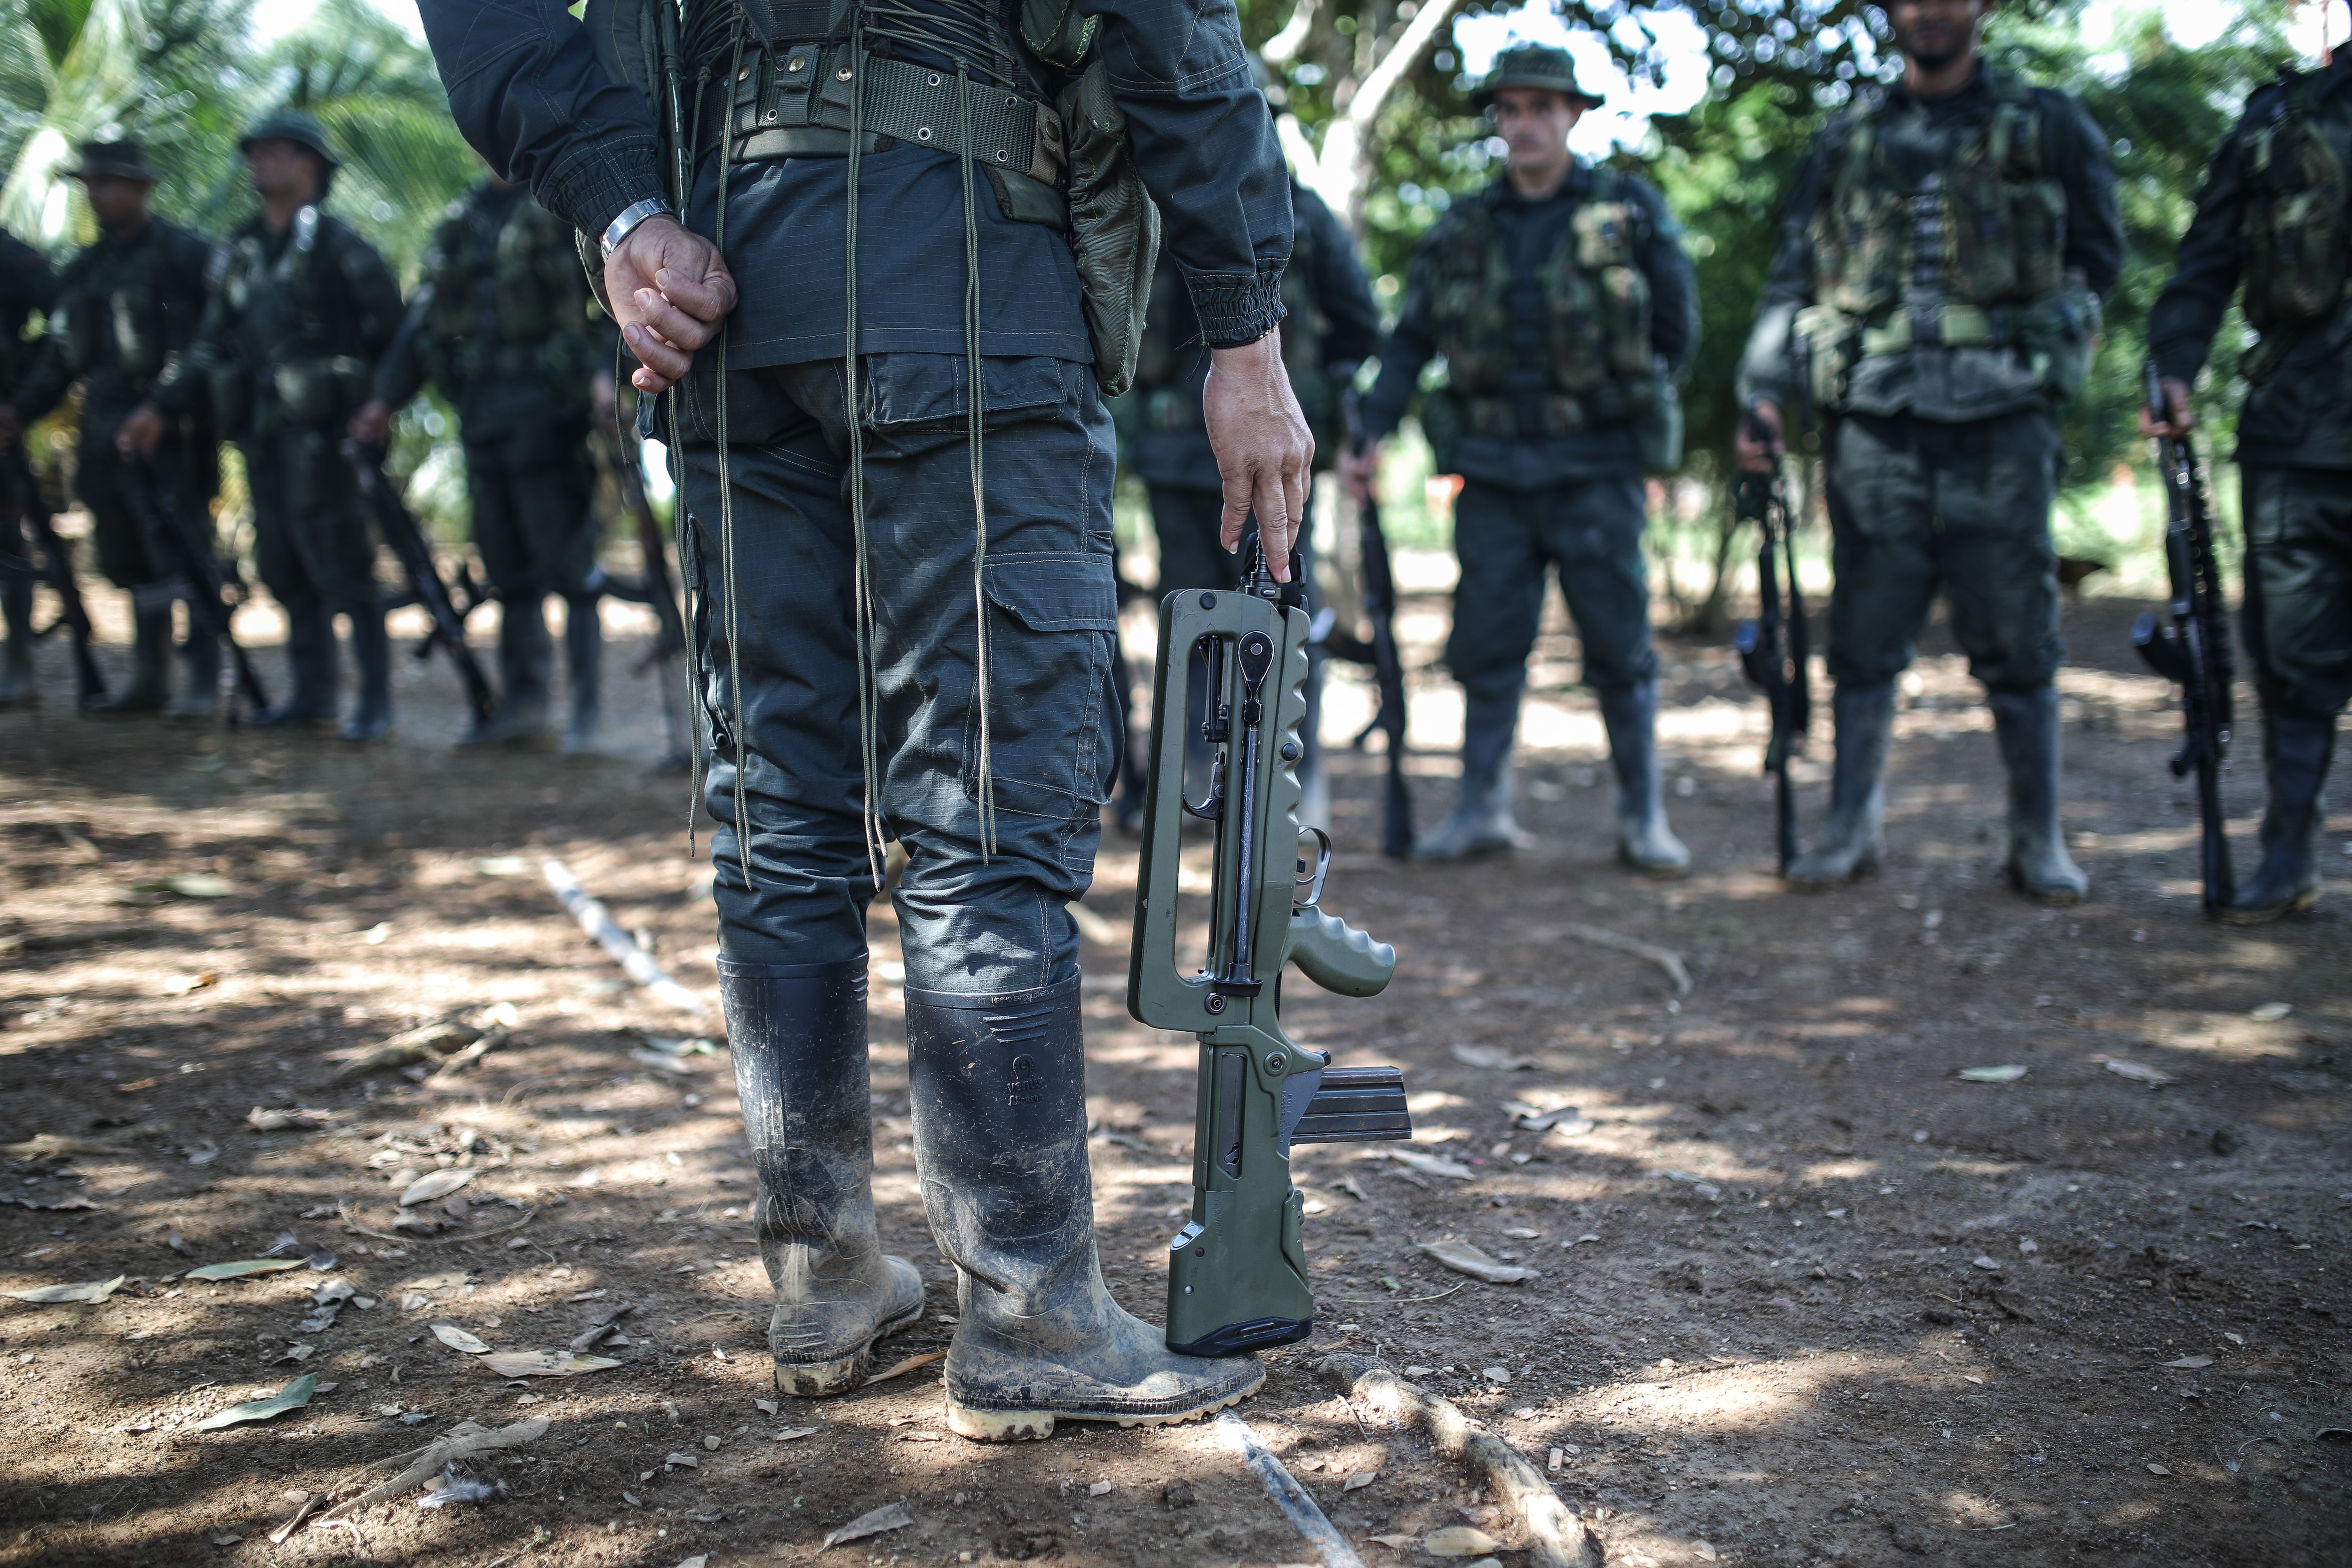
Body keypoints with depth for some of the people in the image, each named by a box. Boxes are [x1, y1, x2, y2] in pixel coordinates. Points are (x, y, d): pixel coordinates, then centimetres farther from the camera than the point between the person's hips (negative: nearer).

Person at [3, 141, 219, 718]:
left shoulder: (184, 253, -4)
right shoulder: (85, 269, 17)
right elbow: (60, 351, 19)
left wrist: (198, 408, -16)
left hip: (173, 431, -7)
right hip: (108, 431, 7)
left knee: (184, 555, -7)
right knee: (128, 558, 9)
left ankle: (204, 679, -1)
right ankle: (148, 679, 16)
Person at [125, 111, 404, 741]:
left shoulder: (334, 242, -4)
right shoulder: (241, 251, 16)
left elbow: (392, 318, -6)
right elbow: (212, 341, 18)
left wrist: (375, 394, -7)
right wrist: (161, 406, 12)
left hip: (321, 423, -7)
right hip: (262, 427, 7)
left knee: (339, 560, -8)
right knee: (282, 564, 8)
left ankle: (375, 700, -4)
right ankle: (311, 690, 17)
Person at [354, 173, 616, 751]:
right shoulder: (462, 220, 19)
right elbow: (424, 314, 20)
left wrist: (605, 370, -28)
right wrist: (386, 396, 12)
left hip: (547, 406, -7)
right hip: (481, 414, 7)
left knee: (566, 562, -7)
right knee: (507, 567, 9)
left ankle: (586, 708, -1)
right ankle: (521, 704, 14)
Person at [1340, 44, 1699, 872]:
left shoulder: (1631, 209, 4)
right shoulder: (1462, 228, 9)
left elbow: (1679, 328, 8)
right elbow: (1409, 340, 10)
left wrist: (1624, 399, 5)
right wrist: (1368, 437, 2)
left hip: (1595, 468, -2)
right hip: (1493, 469, 2)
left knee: (1618, 642, 0)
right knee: (1486, 642, 3)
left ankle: (1644, 817, 9)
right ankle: (1482, 807, 13)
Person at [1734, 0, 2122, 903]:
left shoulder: (2048, 129, 12)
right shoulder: (1846, 141, 15)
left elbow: (2099, 259, 16)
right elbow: (1791, 278, 14)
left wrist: (2042, 349, 4)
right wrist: (1764, 393, 4)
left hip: (2000, 429, -1)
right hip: (1872, 428, 1)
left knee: (2017, 641, 0)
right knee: (1864, 641, 3)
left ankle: (2039, 840, 9)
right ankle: (1852, 827, 13)